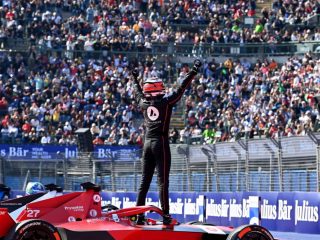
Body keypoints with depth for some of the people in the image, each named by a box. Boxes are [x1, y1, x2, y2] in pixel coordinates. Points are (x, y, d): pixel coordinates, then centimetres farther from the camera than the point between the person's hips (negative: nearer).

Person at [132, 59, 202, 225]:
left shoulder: (144, 102, 6)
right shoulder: (166, 101, -6)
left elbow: (138, 92, 27)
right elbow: (182, 88, -6)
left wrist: (135, 78, 46)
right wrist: (194, 71, -2)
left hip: (147, 143, 5)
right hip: (161, 143, -5)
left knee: (144, 181, 8)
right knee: (162, 181, -6)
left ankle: (139, 216, 7)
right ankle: (165, 216, -8)